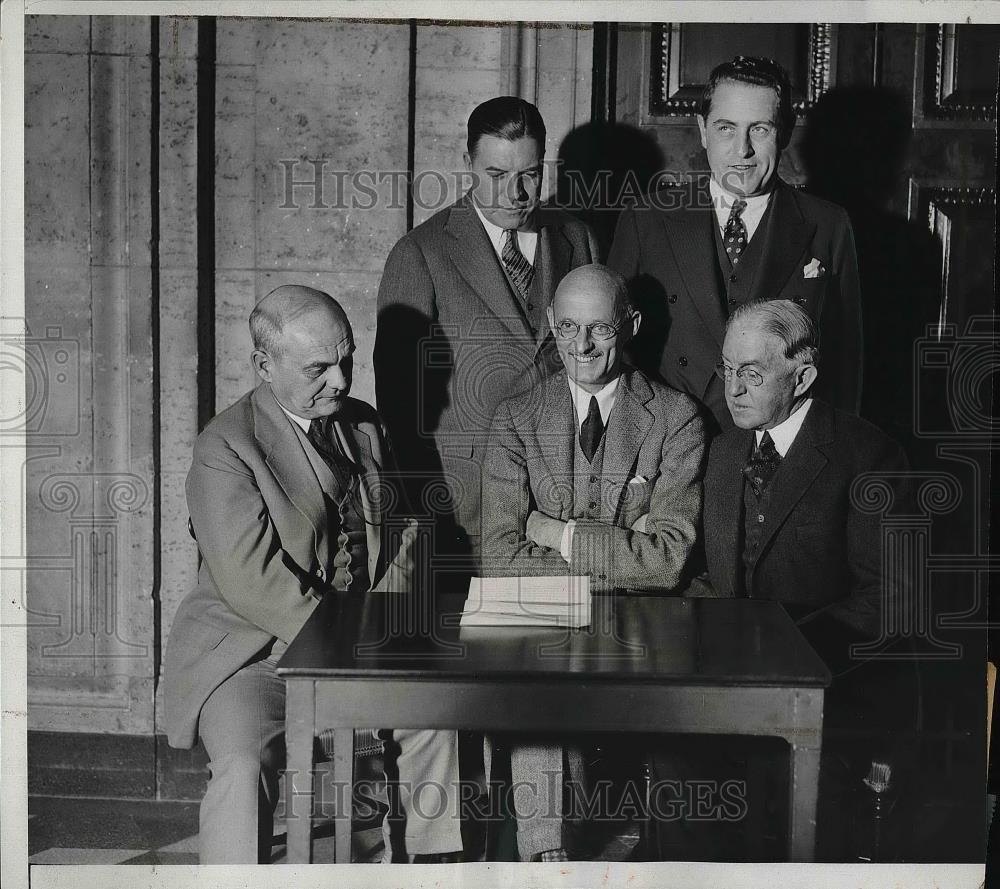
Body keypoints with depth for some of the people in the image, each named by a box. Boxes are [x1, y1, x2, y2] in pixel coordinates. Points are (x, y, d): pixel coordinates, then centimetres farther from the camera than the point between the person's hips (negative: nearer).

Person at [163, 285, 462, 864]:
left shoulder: (364, 426, 8)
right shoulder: (225, 448, -14)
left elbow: (401, 532, 12)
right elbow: (251, 581, -21)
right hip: (253, 649, -6)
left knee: (435, 717, -6)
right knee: (245, 765, -27)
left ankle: (430, 859, 13)